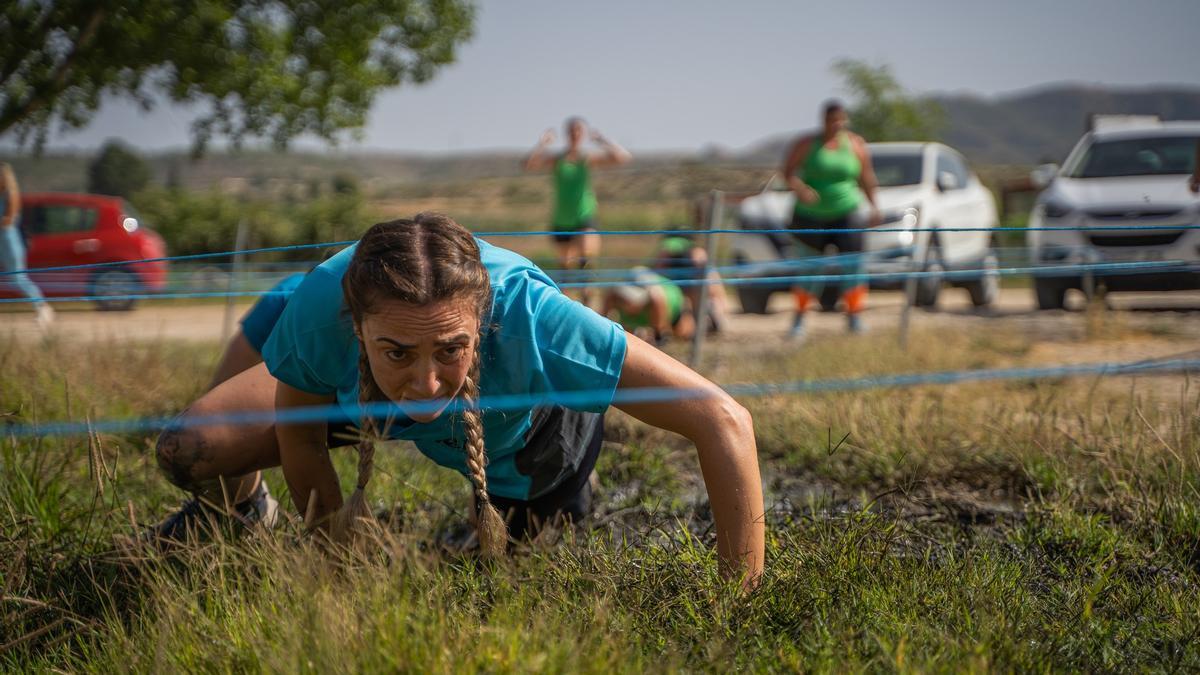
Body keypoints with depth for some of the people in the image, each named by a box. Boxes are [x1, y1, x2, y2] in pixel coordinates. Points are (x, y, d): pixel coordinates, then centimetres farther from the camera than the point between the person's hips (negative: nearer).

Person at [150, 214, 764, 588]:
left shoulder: (528, 318, -50)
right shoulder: (321, 309, -43)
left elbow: (725, 423, -48)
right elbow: (299, 432, -19)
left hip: (528, 425, -1)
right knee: (186, 454, -8)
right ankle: (240, 504, 29)